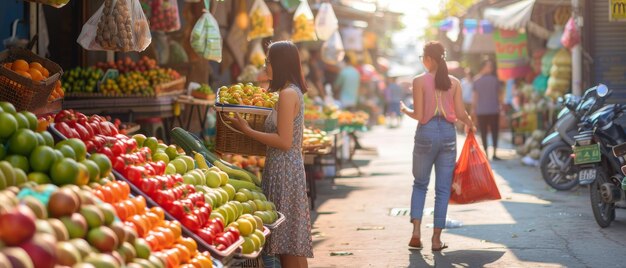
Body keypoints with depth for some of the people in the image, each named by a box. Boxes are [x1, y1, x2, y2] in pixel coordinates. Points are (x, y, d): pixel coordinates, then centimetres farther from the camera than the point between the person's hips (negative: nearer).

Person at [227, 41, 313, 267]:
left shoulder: (288, 94, -14)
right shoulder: (294, 92, 15)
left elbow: (284, 142, -19)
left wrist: (247, 130, -14)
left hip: (284, 171, -10)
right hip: (285, 169, 10)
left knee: (290, 244, -6)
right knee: (288, 241, 12)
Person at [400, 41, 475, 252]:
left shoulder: (419, 81, -5)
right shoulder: (454, 82, 2)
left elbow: (418, 115, -8)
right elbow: (460, 114, -1)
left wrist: (404, 110, 12)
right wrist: (470, 123, 20)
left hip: (426, 134, -1)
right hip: (448, 134, 1)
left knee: (420, 184, 15)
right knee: (442, 189, 6)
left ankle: (416, 231, 2)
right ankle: (436, 238, 6)